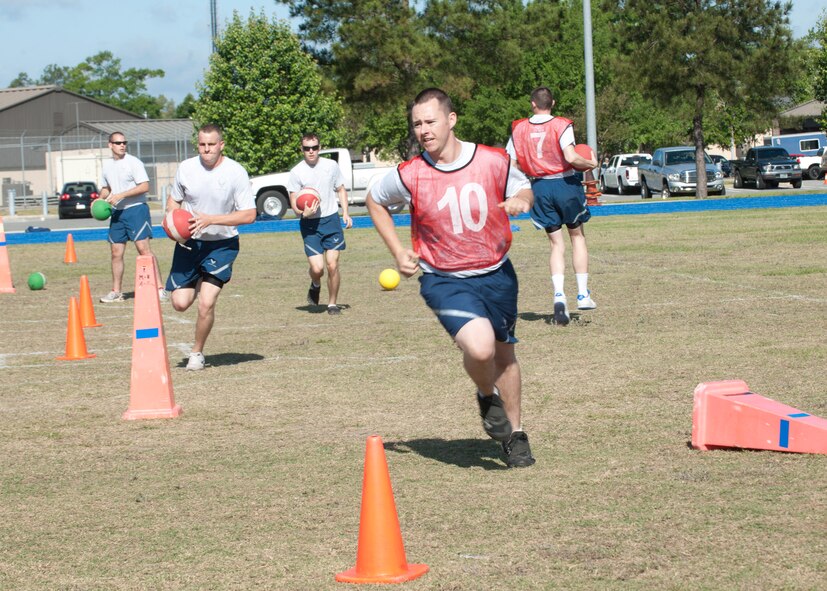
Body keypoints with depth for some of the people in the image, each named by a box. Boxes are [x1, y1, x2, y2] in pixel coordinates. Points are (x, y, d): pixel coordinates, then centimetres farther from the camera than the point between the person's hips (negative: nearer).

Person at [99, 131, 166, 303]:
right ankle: (116, 292, 19)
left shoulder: (133, 162, -9)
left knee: (143, 248, -15)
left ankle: (159, 289, -16)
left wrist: (120, 195, -19)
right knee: (116, 252, 9)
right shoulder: (107, 165, 12)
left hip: (136, 209, -7)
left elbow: (145, 186, -16)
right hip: (117, 212, 7)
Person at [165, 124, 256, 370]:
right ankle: (199, 283, 35)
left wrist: (211, 219, -23)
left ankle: (197, 353, 10)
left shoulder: (236, 172, -13)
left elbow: (249, 215, -14)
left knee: (206, 303, -14)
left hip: (222, 245, -3)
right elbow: (173, 200, 13)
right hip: (189, 242, 3)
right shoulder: (186, 168, -4)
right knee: (180, 303, -2)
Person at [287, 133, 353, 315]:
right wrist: (303, 213, -27)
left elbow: (341, 189, 15)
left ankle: (332, 303, 13)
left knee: (332, 265, -5)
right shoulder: (296, 172, -5)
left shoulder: (331, 166, 3)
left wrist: (345, 213, 4)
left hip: (331, 220, 2)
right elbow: (294, 201, -6)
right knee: (317, 268, -10)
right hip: (310, 225, -2)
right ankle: (315, 286, 26)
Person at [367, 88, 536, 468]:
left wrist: (521, 200, -15)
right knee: (479, 347, -26)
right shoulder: (409, 176, -12)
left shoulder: (494, 161, -10)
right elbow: (375, 200, 8)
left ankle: (514, 434, 38)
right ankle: (487, 397, 8)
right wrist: (398, 252, 1)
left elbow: (524, 189, 10)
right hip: (444, 280, -3)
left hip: (496, 275, 3)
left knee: (504, 353, 16)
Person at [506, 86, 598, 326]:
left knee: (556, 244, 8)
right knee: (577, 237, 15)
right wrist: (591, 164, -5)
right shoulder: (561, 126, -10)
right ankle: (582, 294, 12)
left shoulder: (519, 129, 0)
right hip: (565, 184, -2)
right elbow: (571, 157, -23)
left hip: (540, 187, 2)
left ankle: (559, 295, -11)